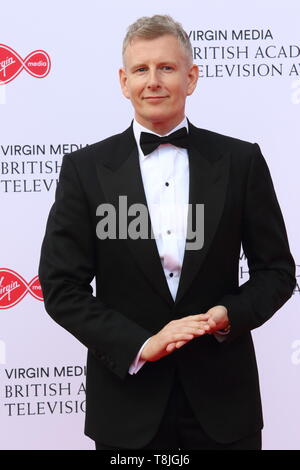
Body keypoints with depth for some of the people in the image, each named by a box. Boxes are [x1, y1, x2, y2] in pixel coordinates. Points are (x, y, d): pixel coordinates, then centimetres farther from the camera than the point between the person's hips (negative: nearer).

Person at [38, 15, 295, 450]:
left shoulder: (242, 161, -1)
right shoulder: (86, 168, -2)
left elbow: (277, 270, 4)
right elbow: (62, 287, -4)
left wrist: (231, 314, -14)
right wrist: (140, 344, -15)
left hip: (222, 397, 1)